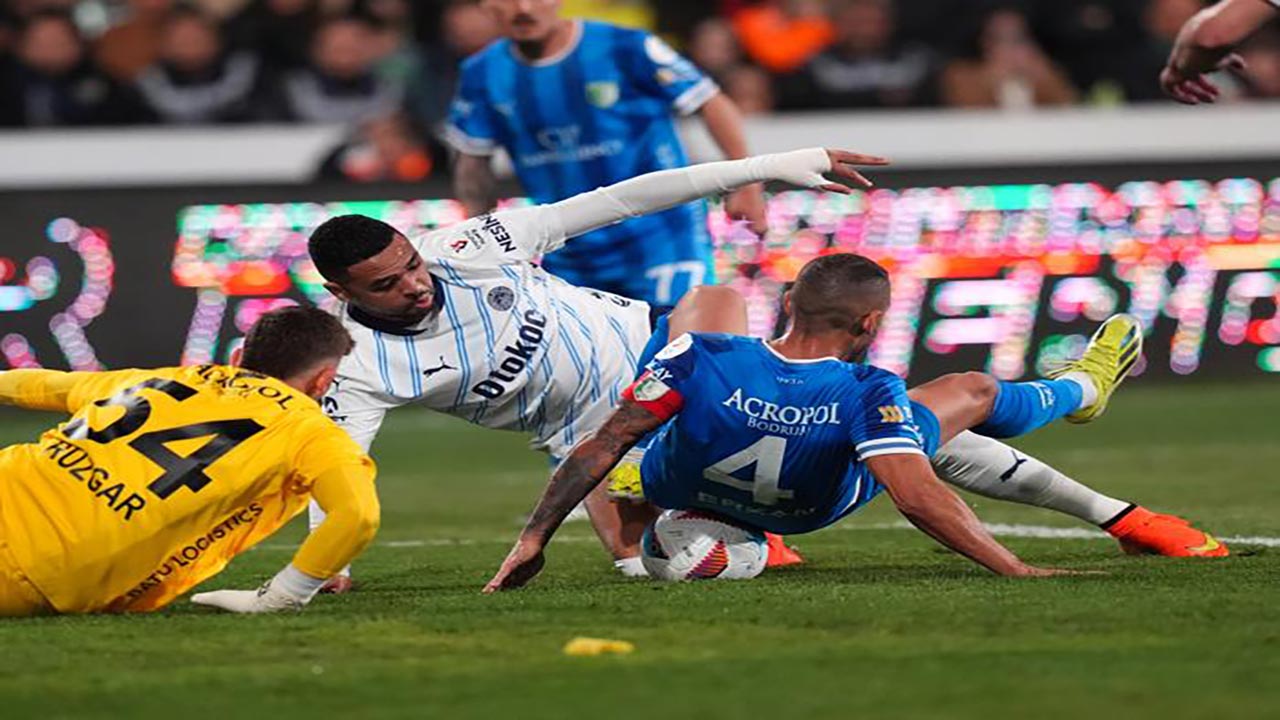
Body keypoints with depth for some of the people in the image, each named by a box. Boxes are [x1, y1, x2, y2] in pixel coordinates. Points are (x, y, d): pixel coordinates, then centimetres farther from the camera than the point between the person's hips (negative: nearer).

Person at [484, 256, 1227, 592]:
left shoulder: (700, 357, -38)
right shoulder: (867, 393, -41)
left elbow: (602, 445, -35)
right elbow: (918, 495, -46)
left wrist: (533, 538, -28)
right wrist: (1017, 571, -42)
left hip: (678, 490, 1)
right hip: (811, 507, -1)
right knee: (973, 391, 19)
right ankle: (1078, 391, 54)